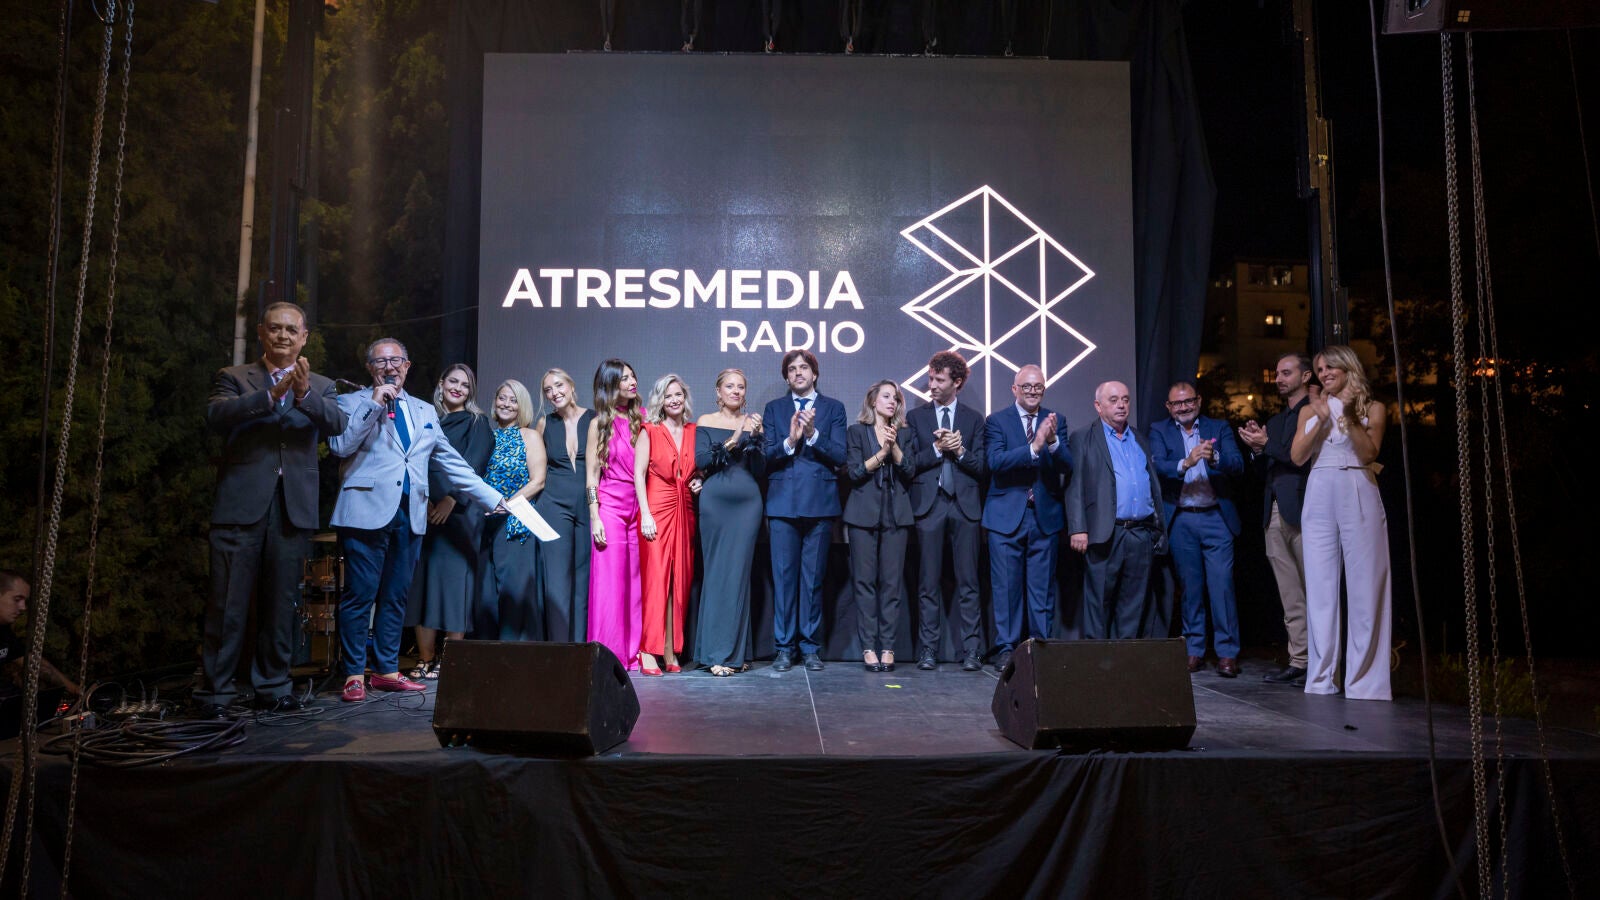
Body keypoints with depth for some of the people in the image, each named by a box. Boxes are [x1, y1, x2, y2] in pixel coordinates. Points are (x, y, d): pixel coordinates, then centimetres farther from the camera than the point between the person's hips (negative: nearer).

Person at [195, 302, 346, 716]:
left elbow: (338, 424, -5)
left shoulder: (319, 386, 15)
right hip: (241, 506, -2)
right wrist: (271, 395, -23)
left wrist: (304, 394, -23)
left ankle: (273, 685, 18)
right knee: (229, 603, -2)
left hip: (294, 509, 2)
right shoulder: (234, 378, 9)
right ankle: (215, 689, 7)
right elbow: (216, 414, -11)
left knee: (281, 603, 8)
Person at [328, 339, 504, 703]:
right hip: (368, 511, -4)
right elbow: (340, 446, -11)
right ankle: (354, 675, 4)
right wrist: (374, 404, -12)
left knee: (396, 596, 10)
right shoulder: (352, 403, 7)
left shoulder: (425, 412, 20)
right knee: (360, 595, -4)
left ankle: (387, 671, 18)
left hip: (410, 515, 5)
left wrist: (491, 498, 15)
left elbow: (452, 463, 20)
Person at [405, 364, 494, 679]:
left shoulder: (477, 423, 7)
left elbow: (473, 465, -5)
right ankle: (425, 659, 2)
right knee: (423, 580, -1)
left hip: (459, 512, -4)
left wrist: (450, 499, -17)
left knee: (454, 580, -6)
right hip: (426, 510, 4)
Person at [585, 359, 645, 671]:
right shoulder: (600, 424, 2)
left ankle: (632, 655, 10)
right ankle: (607, 655, 3)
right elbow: (592, 475, 0)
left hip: (637, 507, 4)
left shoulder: (639, 419, 11)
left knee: (635, 582, 3)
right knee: (610, 581, -3)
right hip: (609, 506, -3)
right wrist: (595, 519, -8)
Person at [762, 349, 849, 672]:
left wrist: (813, 434, -14)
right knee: (783, 576, 0)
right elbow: (766, 456, 4)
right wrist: (789, 441, -13)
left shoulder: (833, 408, 10)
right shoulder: (774, 409, 14)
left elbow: (840, 456, 0)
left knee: (814, 577, 3)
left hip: (820, 503, -1)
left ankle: (810, 647, 11)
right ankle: (784, 647, 8)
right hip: (783, 503, 1)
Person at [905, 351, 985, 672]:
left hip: (965, 506, 0)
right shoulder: (916, 417, 11)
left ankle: (971, 651, 3)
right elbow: (911, 463, 2)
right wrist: (937, 449, -10)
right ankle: (928, 651, 6)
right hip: (929, 505, 0)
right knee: (928, 583, 1)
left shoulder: (974, 419, 11)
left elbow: (982, 467, 6)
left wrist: (960, 451, -10)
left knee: (968, 582, -1)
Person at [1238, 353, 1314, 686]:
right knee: (1290, 597, 7)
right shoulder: (1274, 420, 23)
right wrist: (1257, 450, 5)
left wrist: (1266, 444, -11)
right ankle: (1299, 661, 9)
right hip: (1275, 513, 8)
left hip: (1302, 511, -7)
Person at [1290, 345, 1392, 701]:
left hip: (1358, 497, -2)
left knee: (1364, 587, -4)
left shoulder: (1372, 409, 8)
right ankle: (1322, 678, 7)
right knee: (1320, 588, 2)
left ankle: (1363, 678, 0)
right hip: (1319, 499, 3)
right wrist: (1322, 420, -6)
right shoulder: (1310, 410, 14)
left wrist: (1347, 417, -14)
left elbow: (1369, 452, -6)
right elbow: (1297, 456, 2)